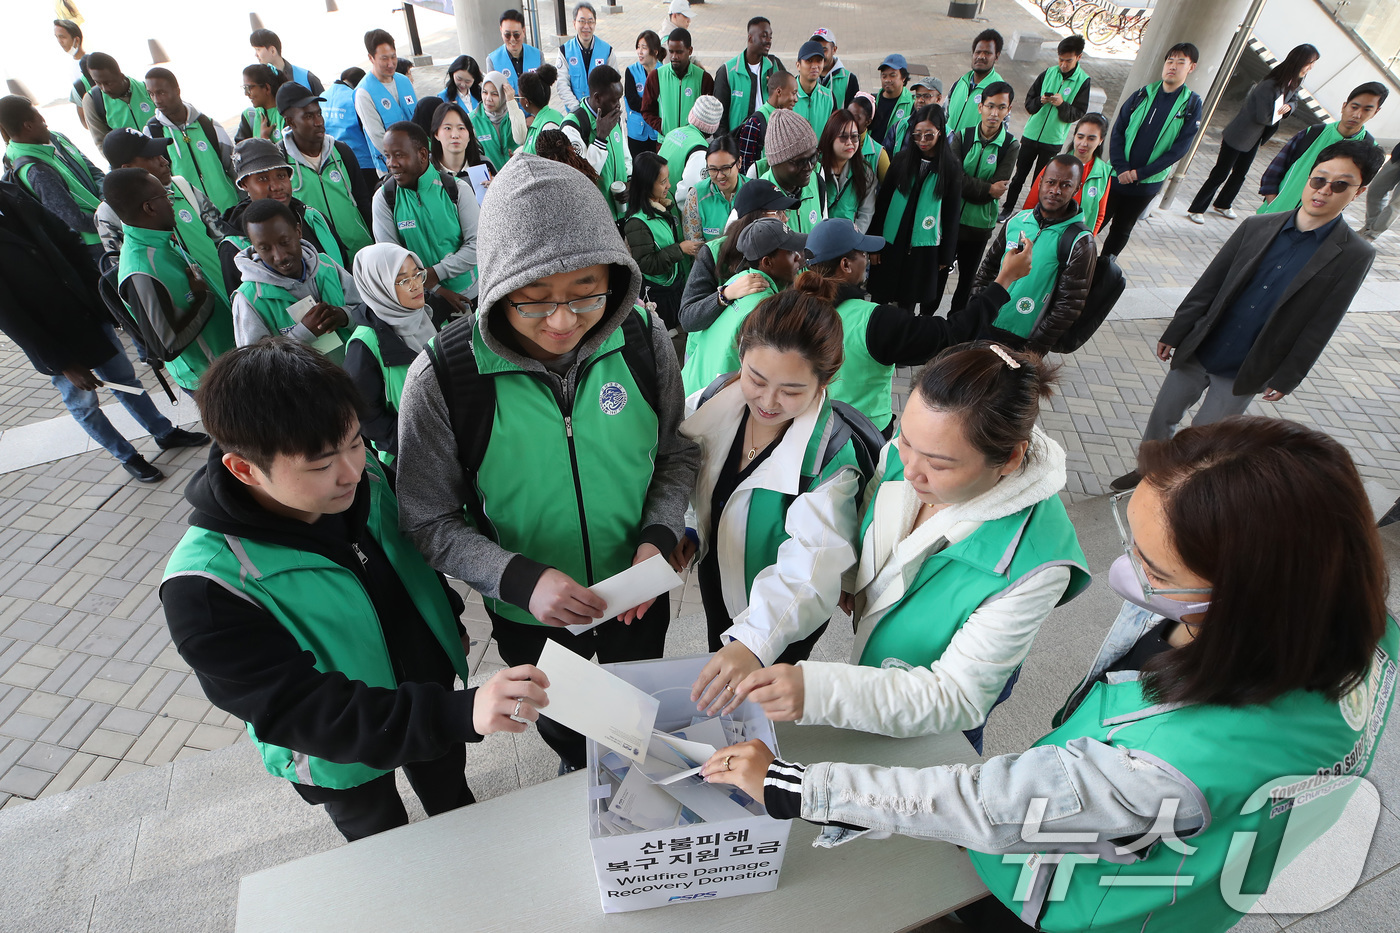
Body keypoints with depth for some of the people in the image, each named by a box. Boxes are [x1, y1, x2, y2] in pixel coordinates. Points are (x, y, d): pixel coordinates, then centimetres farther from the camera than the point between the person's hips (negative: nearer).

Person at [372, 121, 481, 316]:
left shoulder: (457, 190, -7)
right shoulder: (384, 198, -5)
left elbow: (477, 244, -11)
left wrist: (434, 273, -19)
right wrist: (436, 290, -17)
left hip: (469, 294, 0)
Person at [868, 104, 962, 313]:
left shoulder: (952, 169, -4)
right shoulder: (901, 160, 0)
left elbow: (952, 215, 1)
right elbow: (882, 202, 2)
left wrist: (946, 255, 2)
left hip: (925, 248, -1)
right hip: (891, 242, 1)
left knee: (908, 301, 10)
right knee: (880, 297, 8)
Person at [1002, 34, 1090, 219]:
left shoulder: (1083, 81, -5)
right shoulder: (1048, 73, 1)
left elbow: (1078, 114, -7)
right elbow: (1028, 102, 4)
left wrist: (1062, 104, -25)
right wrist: (1040, 101, -18)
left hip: (1053, 141, -2)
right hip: (1031, 135, 2)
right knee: (1019, 175, 8)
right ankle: (1008, 208, 20)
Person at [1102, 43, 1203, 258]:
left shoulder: (1192, 104, -3)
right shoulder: (1142, 95, 2)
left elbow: (1180, 148, -8)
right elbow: (1117, 132, -1)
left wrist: (1139, 173, -16)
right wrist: (1121, 168, -15)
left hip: (1147, 183, 0)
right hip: (1117, 176, 1)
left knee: (1122, 230, 11)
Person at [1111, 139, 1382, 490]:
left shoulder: (1355, 256, -8)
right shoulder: (1257, 227, -2)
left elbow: (1319, 327, -6)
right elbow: (1207, 286, 2)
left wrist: (1286, 378, -7)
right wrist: (1173, 335, 3)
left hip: (1244, 374, -2)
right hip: (1197, 353, 3)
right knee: (1162, 415, 14)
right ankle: (1148, 470, 37)